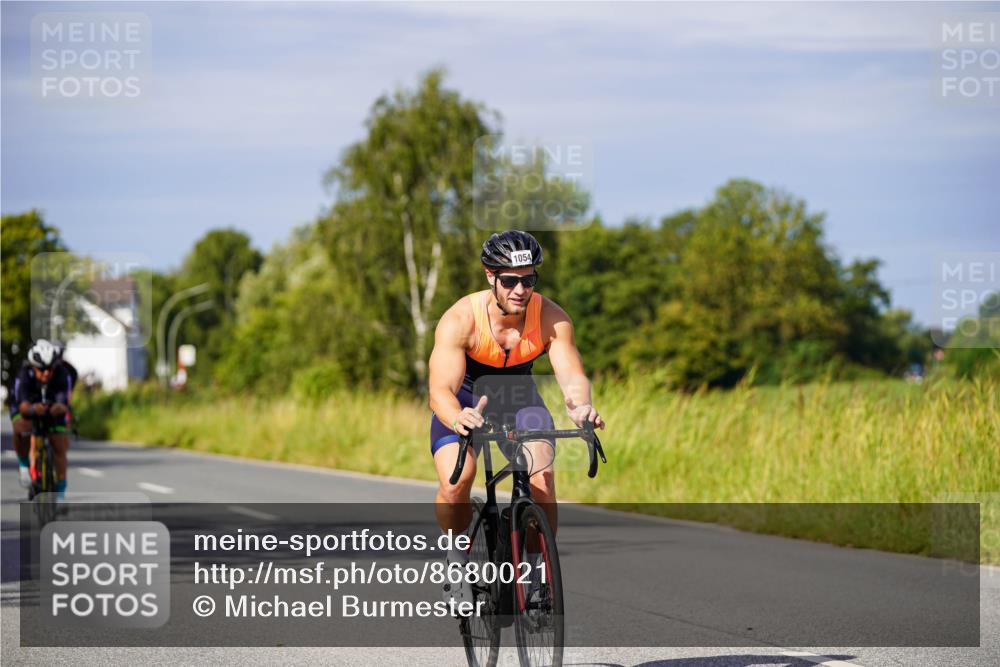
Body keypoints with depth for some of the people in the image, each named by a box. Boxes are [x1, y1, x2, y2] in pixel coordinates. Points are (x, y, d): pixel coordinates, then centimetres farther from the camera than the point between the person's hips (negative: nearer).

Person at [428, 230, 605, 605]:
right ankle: (456, 558, 0)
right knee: (455, 482, -27)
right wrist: (459, 419, -60)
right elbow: (441, 389, -38)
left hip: (519, 398, 2)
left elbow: (571, 375, -29)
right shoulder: (459, 320, -30)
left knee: (542, 481, -22)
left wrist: (580, 405, -53)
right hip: (465, 399, -2)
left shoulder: (551, 318, -23)